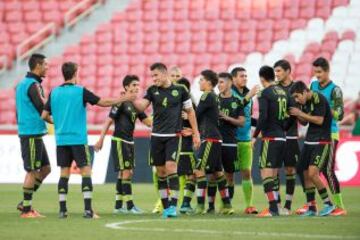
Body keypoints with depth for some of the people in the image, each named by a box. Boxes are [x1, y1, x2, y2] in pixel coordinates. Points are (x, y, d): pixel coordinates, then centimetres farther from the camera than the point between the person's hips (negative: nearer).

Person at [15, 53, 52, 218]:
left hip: (25, 131, 10)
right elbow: (43, 110, -17)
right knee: (32, 171, -4)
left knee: (45, 168, 13)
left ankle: (24, 203, 13)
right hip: (32, 134, -10)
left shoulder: (22, 84, 16)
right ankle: (26, 209, 0)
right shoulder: (33, 85, -14)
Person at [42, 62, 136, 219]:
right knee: (86, 172, -1)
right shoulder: (80, 91, -7)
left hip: (61, 140, 4)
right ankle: (88, 210, -8)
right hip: (78, 139, -4)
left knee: (64, 173, 8)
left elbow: (44, 115, 4)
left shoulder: (54, 93, 4)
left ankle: (62, 210, 5)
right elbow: (103, 102, -5)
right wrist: (124, 99, 7)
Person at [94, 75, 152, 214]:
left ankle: (118, 206, 14)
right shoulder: (121, 103, -10)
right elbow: (109, 121, -11)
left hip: (129, 142, 8)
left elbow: (148, 122, 11)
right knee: (126, 172, -11)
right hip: (119, 141, -8)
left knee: (125, 173, 9)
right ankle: (129, 205, -10)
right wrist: (101, 139, -14)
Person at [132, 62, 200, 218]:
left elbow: (190, 111, 8)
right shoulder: (152, 90, 7)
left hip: (173, 135, -3)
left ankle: (173, 205, -16)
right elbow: (142, 106, -5)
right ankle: (165, 207, 13)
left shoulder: (180, 90, 0)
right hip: (156, 136, 3)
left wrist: (196, 133, 7)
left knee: (170, 166, -18)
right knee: (160, 171, 5)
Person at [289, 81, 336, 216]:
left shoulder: (318, 99, -15)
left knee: (312, 174, -17)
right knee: (306, 175, 5)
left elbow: (319, 120, -20)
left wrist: (300, 113, -15)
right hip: (309, 141, 9)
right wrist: (296, 116, -1)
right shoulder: (305, 102, 10)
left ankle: (328, 204, -4)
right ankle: (311, 208, 12)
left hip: (321, 142, -9)